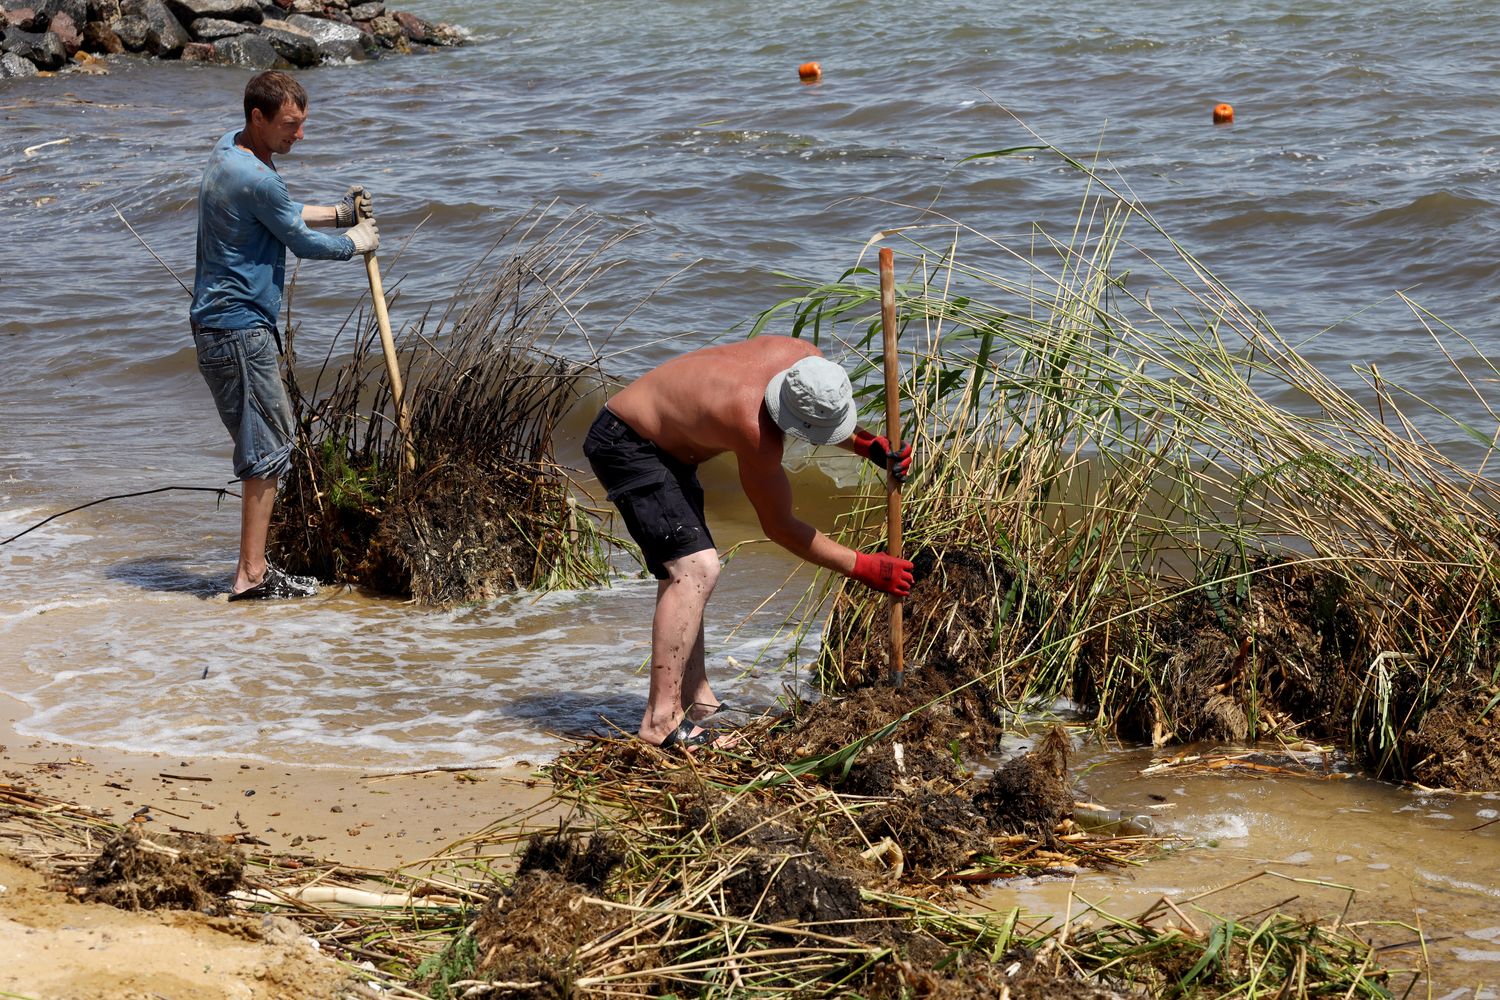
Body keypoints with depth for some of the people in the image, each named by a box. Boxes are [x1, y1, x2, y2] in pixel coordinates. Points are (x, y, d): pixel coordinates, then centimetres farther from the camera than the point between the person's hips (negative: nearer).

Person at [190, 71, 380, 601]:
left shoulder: (230, 148, 11)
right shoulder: (256, 179, -21)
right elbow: (303, 243, -8)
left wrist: (340, 213, 21)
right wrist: (356, 241, 9)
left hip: (219, 321, 11)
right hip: (239, 327, -11)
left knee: (270, 433, 15)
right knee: (267, 447, -6)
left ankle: (253, 565, 18)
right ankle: (252, 574, -5)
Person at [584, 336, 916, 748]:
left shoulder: (807, 358, -14)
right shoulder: (756, 434, -35)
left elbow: (831, 420, 14)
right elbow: (780, 527, -20)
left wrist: (872, 446, -3)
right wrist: (863, 567, -17)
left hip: (664, 448, 11)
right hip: (625, 446, -11)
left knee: (684, 571, 16)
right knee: (695, 567, -22)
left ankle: (696, 703, 26)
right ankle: (661, 721, -24)